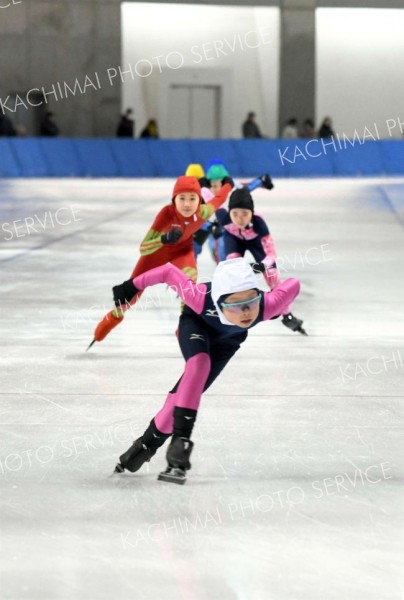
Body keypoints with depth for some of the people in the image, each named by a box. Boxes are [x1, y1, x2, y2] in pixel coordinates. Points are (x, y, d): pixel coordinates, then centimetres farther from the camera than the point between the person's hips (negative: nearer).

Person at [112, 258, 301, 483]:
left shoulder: (267, 306, -43)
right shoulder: (202, 299, -45)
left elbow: (293, 285, -26)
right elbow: (169, 272, -32)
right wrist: (133, 286, -20)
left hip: (227, 337, 2)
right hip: (196, 322, -2)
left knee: (190, 390, -7)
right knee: (199, 363, -31)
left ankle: (150, 441, 9)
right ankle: (180, 439, -31)